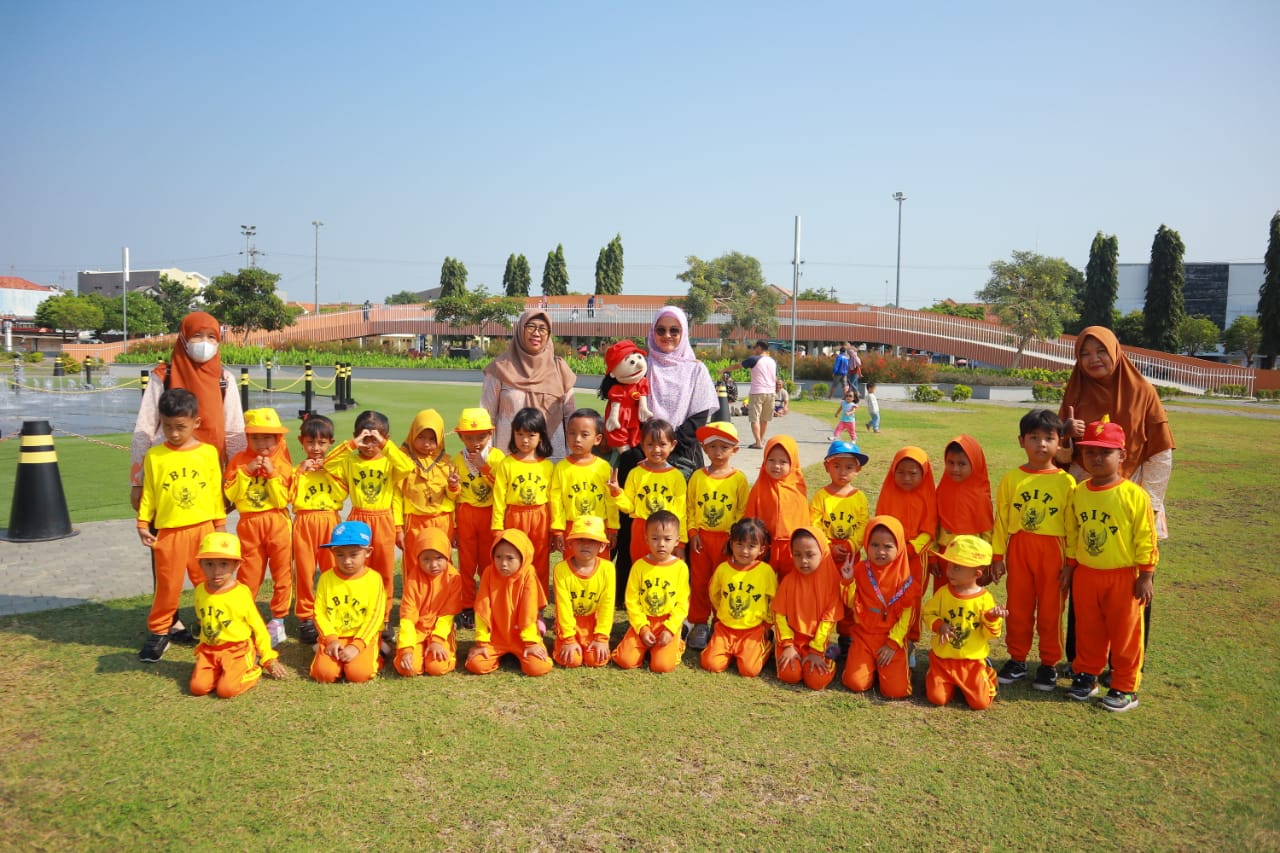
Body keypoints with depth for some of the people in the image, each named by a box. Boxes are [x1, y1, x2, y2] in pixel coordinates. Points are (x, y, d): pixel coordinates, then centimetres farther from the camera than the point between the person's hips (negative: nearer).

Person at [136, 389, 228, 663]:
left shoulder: (208, 453, 0)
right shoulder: (154, 456, -1)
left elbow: (216, 491, 5)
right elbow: (148, 493, 4)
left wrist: (220, 525, 7)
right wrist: (143, 524, -2)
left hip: (203, 529, 1)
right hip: (168, 531, -1)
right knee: (167, 585, 6)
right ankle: (158, 633, 20)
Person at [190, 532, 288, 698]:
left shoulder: (241, 593, -13)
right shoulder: (200, 590, 1)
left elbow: (258, 627, -5)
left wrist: (269, 658, -2)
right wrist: (202, 649, 19)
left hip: (238, 650, -5)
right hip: (208, 650, 5)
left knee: (226, 690, -21)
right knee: (198, 687, -13)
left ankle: (253, 669, 6)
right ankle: (221, 671, 14)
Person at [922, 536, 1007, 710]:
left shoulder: (984, 598, -10)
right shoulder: (942, 593, -5)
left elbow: (988, 634, -7)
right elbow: (928, 613, 3)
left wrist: (993, 618, -27)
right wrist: (939, 626, -16)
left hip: (972, 660, -1)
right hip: (943, 658, 1)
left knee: (981, 703, -8)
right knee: (937, 698, -10)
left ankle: (988, 676, 25)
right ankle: (951, 684, 24)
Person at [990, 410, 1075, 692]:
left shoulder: (1065, 481, -4)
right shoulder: (1011, 479, 0)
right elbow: (1001, 520, 4)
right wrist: (997, 556, 2)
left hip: (1052, 552, -2)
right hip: (1018, 550, 2)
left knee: (1050, 610, 8)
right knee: (1018, 608, 11)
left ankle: (1049, 664, 22)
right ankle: (1017, 660, 24)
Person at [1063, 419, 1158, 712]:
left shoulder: (1134, 495, -14)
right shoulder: (1078, 493, 0)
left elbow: (1146, 539, -11)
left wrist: (1146, 575, -10)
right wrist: (1070, 566, 11)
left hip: (1123, 577, -4)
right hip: (1085, 574, 4)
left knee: (1125, 633, 8)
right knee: (1088, 630, 16)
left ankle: (1125, 688, 20)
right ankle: (1086, 675, 31)